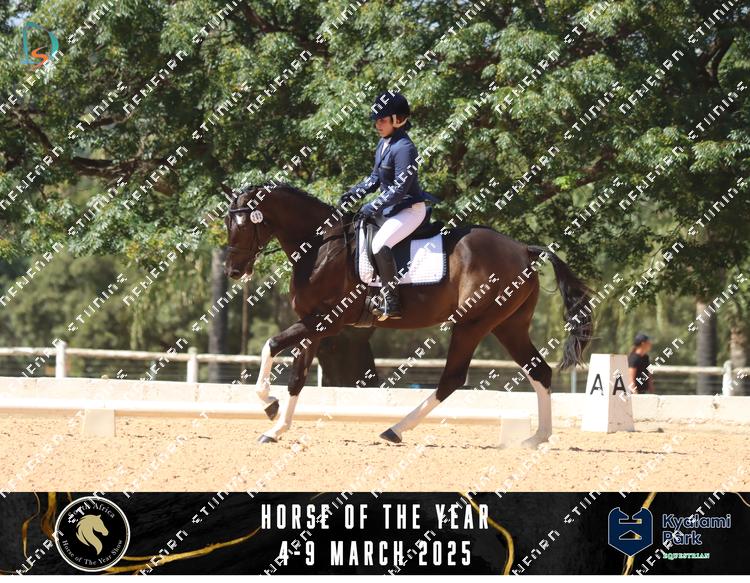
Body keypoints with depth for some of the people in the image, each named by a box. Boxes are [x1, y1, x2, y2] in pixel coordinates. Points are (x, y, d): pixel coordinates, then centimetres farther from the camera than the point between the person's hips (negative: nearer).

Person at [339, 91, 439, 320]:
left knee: (380, 244, -28)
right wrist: (354, 193, 5)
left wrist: (375, 206, -22)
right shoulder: (383, 144, 10)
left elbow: (400, 188, -23)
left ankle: (391, 303, -24)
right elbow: (375, 178, 19)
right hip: (392, 207, 11)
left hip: (411, 209, -11)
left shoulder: (404, 148, -21)